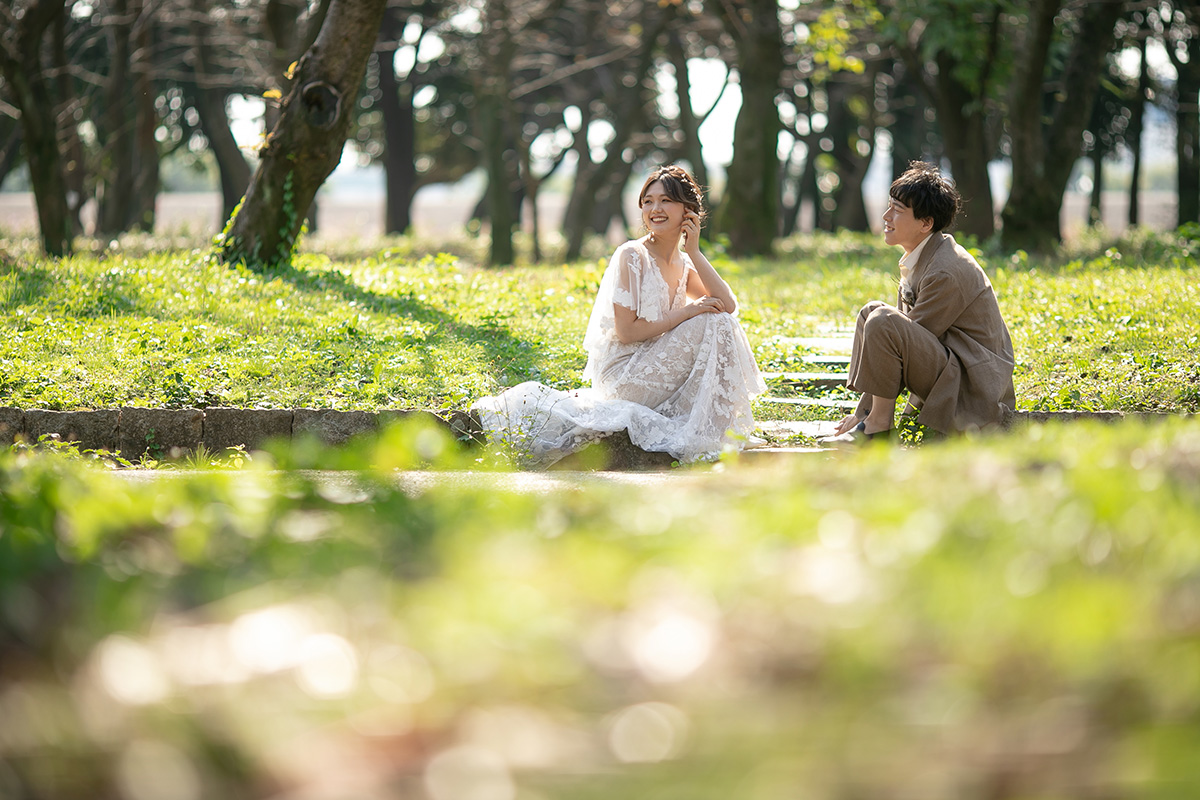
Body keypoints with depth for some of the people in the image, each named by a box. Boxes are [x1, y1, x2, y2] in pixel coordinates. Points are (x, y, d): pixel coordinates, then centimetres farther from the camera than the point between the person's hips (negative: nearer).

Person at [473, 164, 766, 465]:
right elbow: (626, 332, -17)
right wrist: (686, 313, -19)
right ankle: (703, 434, -13)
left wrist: (694, 252, -8)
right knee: (710, 323, -17)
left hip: (653, 370, 8)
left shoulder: (684, 264, 10)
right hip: (623, 373, -8)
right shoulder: (631, 256, -12)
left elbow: (728, 305, -4)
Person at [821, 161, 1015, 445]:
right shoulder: (919, 258, 9)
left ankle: (878, 422, -14)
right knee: (871, 311, 12)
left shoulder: (946, 272, -22)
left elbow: (909, 343, -19)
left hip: (972, 387, -10)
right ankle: (869, 413, 4)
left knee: (882, 321, -26)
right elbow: (909, 333, 14)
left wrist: (863, 412, -14)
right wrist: (863, 407, 8)